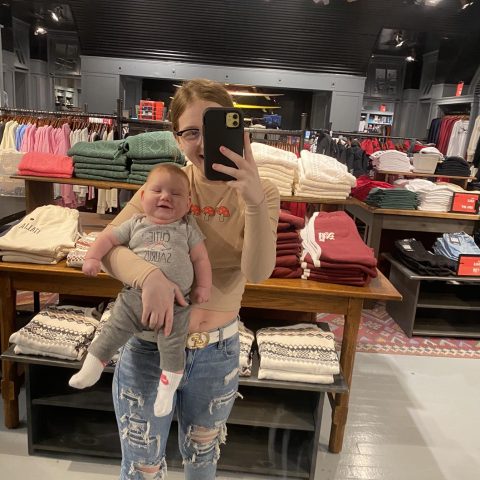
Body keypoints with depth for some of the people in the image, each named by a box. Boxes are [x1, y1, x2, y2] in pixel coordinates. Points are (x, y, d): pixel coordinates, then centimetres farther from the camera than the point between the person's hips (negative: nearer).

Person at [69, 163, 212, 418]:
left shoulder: (187, 229, 3)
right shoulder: (135, 224, 7)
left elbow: (201, 258, 3)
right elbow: (109, 237, 9)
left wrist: (203, 287, -4)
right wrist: (93, 257, -6)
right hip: (134, 295, 2)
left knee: (172, 345, 2)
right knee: (113, 332, 6)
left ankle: (167, 388, 19)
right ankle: (90, 369, 25)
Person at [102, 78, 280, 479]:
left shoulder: (260, 193, -10)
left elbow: (257, 272, -24)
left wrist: (254, 203, -42)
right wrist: (150, 275, -33)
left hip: (217, 353, 1)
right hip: (149, 346, 0)